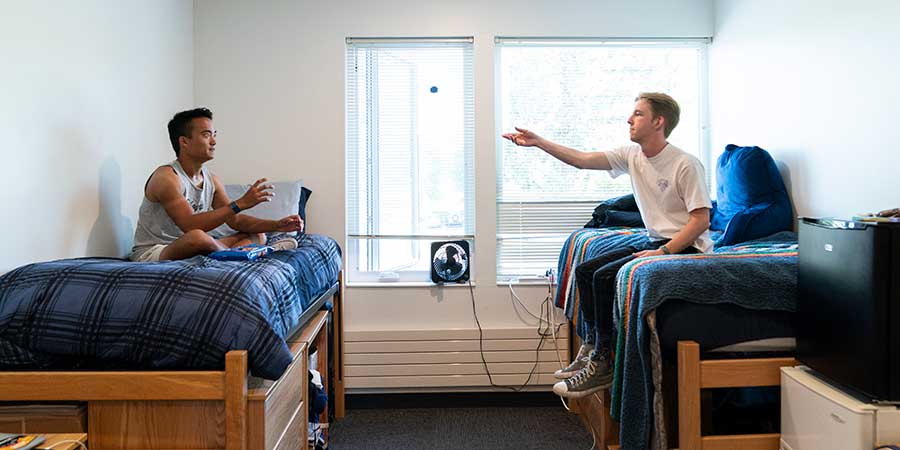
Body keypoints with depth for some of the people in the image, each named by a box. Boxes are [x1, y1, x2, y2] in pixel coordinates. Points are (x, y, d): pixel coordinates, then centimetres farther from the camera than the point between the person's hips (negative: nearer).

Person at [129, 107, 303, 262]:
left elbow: (235, 220, 7)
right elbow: (190, 225, -30)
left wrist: (277, 225, -8)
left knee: (258, 235, 3)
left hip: (186, 249, 8)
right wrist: (240, 204, -32)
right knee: (197, 237, -40)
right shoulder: (166, 176, -18)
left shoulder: (211, 180, 6)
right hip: (151, 253, -8)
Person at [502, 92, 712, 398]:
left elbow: (701, 219, -18)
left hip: (685, 246, -8)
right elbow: (582, 160, 1)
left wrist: (663, 252, -25)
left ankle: (601, 364, -11)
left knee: (605, 276, -21)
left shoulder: (686, 165, -16)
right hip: (653, 241, 8)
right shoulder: (632, 155, 5)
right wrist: (539, 142, -5)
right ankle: (591, 347, 8)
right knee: (584, 270, 2)